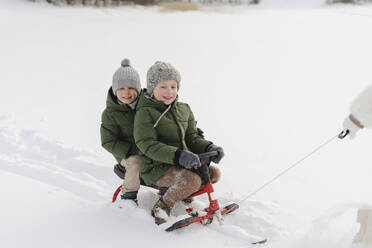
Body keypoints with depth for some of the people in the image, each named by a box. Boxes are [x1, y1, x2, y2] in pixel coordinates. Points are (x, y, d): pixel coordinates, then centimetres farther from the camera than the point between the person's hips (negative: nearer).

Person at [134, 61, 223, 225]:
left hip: (180, 164, 7)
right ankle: (161, 208, -8)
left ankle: (183, 194, 14)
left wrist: (208, 148, -9)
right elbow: (148, 145, -22)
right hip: (156, 168, -7)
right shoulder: (145, 113, -12)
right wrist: (178, 155, -34)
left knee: (214, 173, -4)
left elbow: (192, 137, 14)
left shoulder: (184, 109, 11)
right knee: (192, 180, -28)